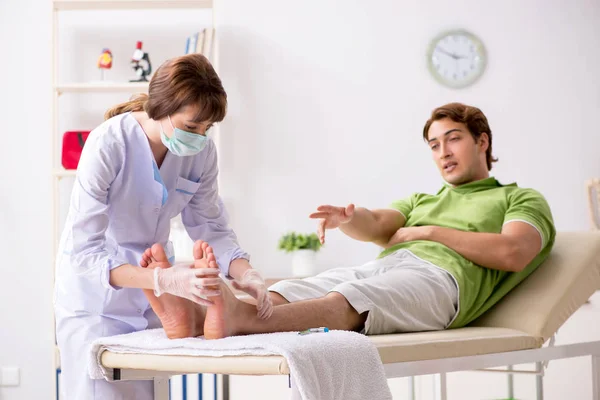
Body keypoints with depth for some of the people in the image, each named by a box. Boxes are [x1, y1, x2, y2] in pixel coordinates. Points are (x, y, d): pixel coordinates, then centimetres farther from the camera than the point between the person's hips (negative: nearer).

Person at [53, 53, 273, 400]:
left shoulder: (202, 151, -11)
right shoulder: (108, 144, -26)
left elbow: (212, 227, -2)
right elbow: (84, 251, -30)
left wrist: (244, 273, -22)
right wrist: (165, 280, -42)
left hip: (154, 301, 4)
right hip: (96, 293, -4)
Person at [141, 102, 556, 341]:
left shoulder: (522, 199, 23)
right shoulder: (422, 200, 40)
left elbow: (513, 253, -1)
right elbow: (376, 226, 16)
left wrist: (431, 232, 3)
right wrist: (348, 218, -9)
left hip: (440, 274, -6)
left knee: (349, 298, -38)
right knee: (290, 292, -26)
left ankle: (239, 318, -64)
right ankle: (195, 318, -52)